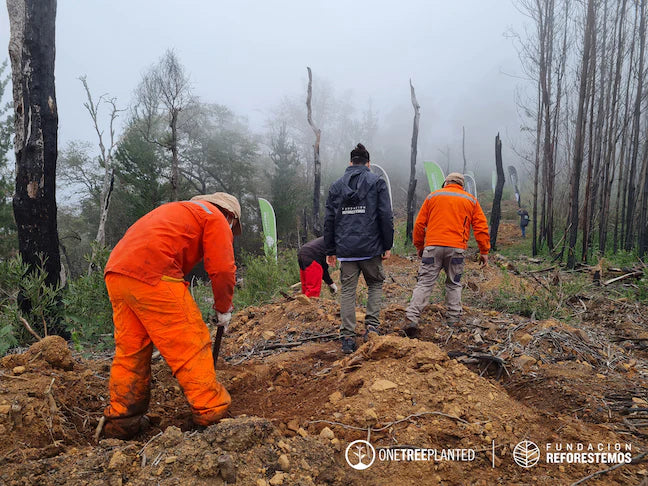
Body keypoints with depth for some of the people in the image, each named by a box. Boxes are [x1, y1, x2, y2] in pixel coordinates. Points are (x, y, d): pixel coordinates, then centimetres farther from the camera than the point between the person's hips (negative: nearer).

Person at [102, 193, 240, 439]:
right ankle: (212, 411, 7)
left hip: (116, 271, 9)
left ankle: (121, 418, 23)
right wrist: (223, 308, 13)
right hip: (152, 274, -9)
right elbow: (222, 269, -2)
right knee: (190, 345, 0)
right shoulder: (216, 218, 10)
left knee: (130, 350, 16)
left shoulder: (178, 210, 35)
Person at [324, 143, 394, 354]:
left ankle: (347, 337, 3)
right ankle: (372, 325, 7)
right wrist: (387, 246, 2)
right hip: (371, 248, -2)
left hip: (345, 249, 2)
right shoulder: (377, 182, 2)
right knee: (375, 284, 18)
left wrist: (330, 250, 13)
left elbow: (329, 220, 9)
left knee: (347, 290, 6)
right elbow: (386, 216, -4)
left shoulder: (336, 185, 10)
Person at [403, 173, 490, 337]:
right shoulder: (471, 200, 14)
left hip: (432, 246, 0)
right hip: (457, 249, 1)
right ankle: (453, 320, 14)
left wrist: (419, 246, 19)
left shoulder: (433, 196, 13)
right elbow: (481, 227, 10)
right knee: (454, 284, 14)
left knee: (424, 283, -2)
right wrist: (484, 251, 14)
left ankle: (412, 319, -12)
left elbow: (419, 224, 10)